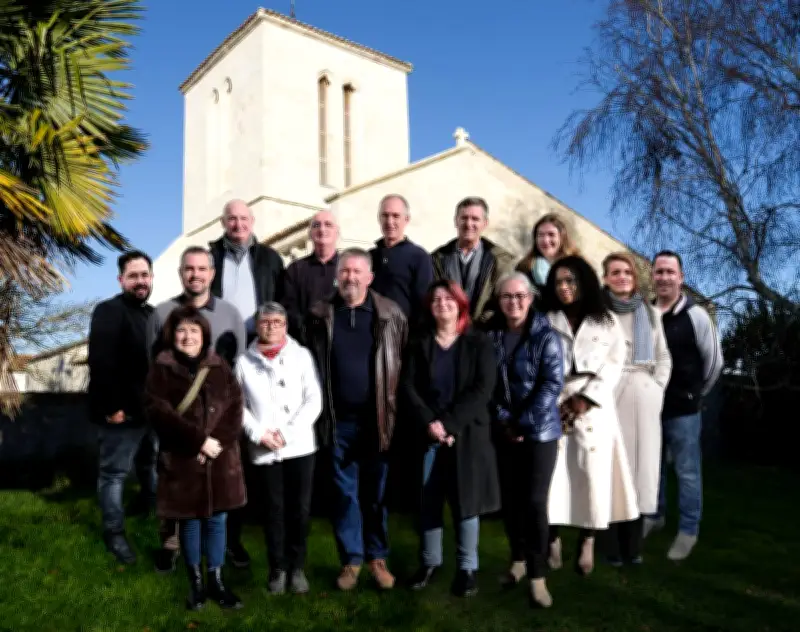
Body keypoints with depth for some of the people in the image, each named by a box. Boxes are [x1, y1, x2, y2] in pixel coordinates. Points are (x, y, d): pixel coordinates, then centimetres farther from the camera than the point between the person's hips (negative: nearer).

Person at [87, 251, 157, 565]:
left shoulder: (152, 314, 12)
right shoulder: (109, 311, -14)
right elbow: (100, 362, -23)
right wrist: (112, 407, -24)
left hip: (151, 409, 8)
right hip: (122, 412, -8)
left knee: (151, 463, 24)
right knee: (114, 473, 4)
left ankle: (151, 505, 45)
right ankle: (114, 533, 17)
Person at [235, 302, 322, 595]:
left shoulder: (302, 355, 3)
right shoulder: (245, 361, 5)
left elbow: (314, 401, -1)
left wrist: (287, 432, -9)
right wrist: (259, 433, -9)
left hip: (300, 446, 0)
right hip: (263, 451, 0)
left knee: (300, 509, 5)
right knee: (274, 510, 8)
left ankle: (297, 566, 22)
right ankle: (278, 567, 23)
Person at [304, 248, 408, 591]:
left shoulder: (391, 314, -2)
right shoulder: (319, 316, 1)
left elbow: (404, 362, 1)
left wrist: (396, 406, -3)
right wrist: (318, 410, 3)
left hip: (378, 418, -1)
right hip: (338, 420, 1)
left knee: (376, 492, 11)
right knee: (345, 492, 12)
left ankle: (378, 557, 26)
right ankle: (351, 559, 25)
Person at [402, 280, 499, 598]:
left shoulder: (479, 343, 2)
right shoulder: (419, 345, 9)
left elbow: (483, 389, -8)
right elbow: (408, 388, 1)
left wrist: (450, 424, -15)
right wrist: (429, 423, -14)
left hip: (468, 434, -2)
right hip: (428, 434, 2)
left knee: (466, 500, 3)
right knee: (428, 500, 7)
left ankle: (467, 568, 15)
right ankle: (430, 562, 22)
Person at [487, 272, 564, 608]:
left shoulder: (545, 335, -7)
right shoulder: (491, 336, 2)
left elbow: (553, 383, -14)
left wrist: (524, 423, -16)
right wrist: (503, 420, -8)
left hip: (540, 431, -3)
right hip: (503, 431, 3)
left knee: (535, 501, -5)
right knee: (510, 498, 11)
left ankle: (537, 576, 7)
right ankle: (518, 559, 31)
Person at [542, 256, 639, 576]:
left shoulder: (607, 321, 8)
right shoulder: (546, 322, 9)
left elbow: (614, 364, -1)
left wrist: (586, 399, -11)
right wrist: (552, 402, -12)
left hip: (594, 408, 0)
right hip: (553, 407, 0)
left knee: (593, 474, -2)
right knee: (552, 474, -5)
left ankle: (587, 542, 9)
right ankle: (553, 540, 5)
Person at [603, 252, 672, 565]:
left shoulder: (650, 312, 15)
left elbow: (663, 357, 14)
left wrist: (657, 388, 1)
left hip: (644, 396, 3)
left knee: (640, 464, 4)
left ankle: (633, 545, 12)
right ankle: (613, 546, 4)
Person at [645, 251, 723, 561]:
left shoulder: (695, 315, -10)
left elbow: (714, 360, -2)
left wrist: (696, 393, 6)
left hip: (682, 410, -4)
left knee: (687, 471, 5)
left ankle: (688, 530, 19)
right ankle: (654, 516, 37)